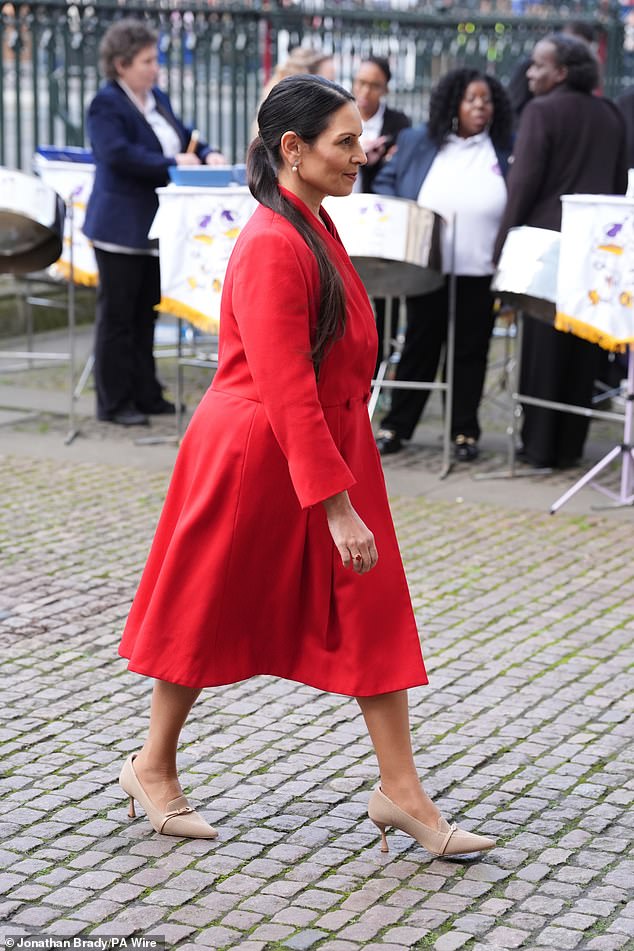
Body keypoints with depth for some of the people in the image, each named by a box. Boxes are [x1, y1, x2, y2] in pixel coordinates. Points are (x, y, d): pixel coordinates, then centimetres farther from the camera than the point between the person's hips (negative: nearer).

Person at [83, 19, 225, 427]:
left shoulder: (158, 99, 13)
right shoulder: (107, 104, -13)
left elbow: (183, 136, 18)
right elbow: (119, 154, -25)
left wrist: (207, 154, -3)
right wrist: (173, 163, -25)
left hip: (154, 225, 8)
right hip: (121, 226, -8)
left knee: (145, 314, 13)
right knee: (118, 316, 0)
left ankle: (145, 394, 21)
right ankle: (114, 401, 6)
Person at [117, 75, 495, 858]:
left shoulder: (316, 229, 8)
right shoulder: (271, 245, -22)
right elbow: (286, 394, -25)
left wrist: (346, 491, 17)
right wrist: (337, 506, -25)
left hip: (329, 445, 9)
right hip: (256, 457, -9)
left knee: (370, 612, 6)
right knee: (210, 610, 8)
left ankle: (400, 791, 12)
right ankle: (152, 769, 27)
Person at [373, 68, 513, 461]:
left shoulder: (506, 150, 2)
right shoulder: (416, 143, 3)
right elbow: (386, 182, 9)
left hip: (481, 274, 0)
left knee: (471, 352, 6)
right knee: (420, 347, 8)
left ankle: (465, 432, 15)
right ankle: (396, 426, 16)